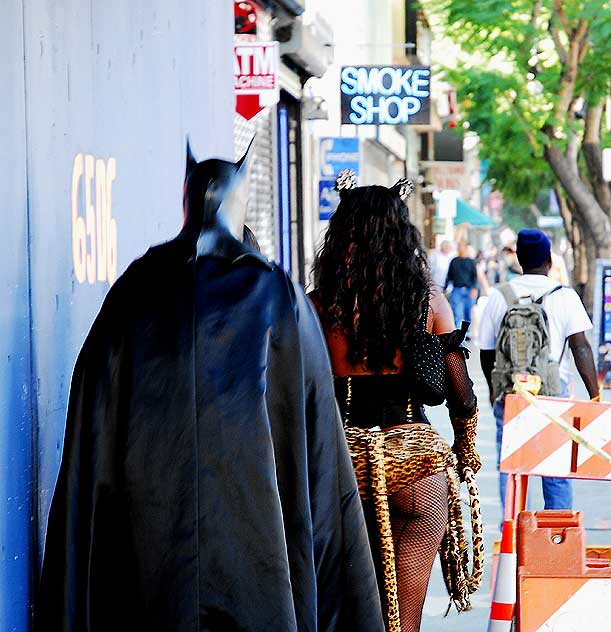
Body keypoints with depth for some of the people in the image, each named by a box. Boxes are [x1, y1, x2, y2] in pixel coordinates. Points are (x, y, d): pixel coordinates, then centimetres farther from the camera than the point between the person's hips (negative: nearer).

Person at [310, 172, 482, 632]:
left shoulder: (320, 303, -2)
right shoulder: (428, 299, 0)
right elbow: (462, 394, 2)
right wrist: (465, 450, 20)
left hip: (343, 456, 0)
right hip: (416, 458, 0)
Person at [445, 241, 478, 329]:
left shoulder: (471, 262, 8)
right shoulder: (454, 261, 12)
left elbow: (475, 276, 1)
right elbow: (449, 276, 16)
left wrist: (474, 288, -13)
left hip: (469, 291, 0)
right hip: (457, 291, 0)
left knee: (468, 315, 5)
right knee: (457, 315, -10)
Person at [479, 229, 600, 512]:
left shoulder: (498, 297, 4)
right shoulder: (564, 296, -2)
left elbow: (486, 353, 9)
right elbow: (581, 347, -9)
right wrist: (594, 395, -8)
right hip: (554, 394, -1)